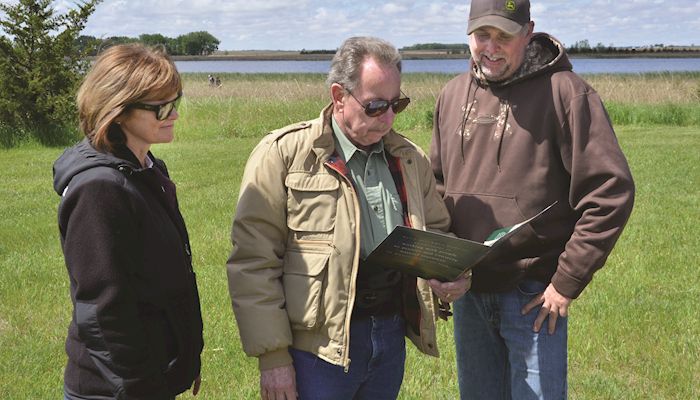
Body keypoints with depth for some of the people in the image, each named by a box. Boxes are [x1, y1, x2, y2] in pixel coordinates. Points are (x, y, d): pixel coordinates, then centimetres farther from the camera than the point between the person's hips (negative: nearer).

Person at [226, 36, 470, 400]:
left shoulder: (410, 159, 10)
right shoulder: (284, 154, -7)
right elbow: (253, 261, -9)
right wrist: (272, 356, -11)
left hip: (391, 338, 6)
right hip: (319, 345, -5)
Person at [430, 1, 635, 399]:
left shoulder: (565, 92, -12)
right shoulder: (453, 94, 6)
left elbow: (611, 191, -15)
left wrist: (568, 283, -14)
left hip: (534, 295, -5)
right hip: (468, 294, 6)